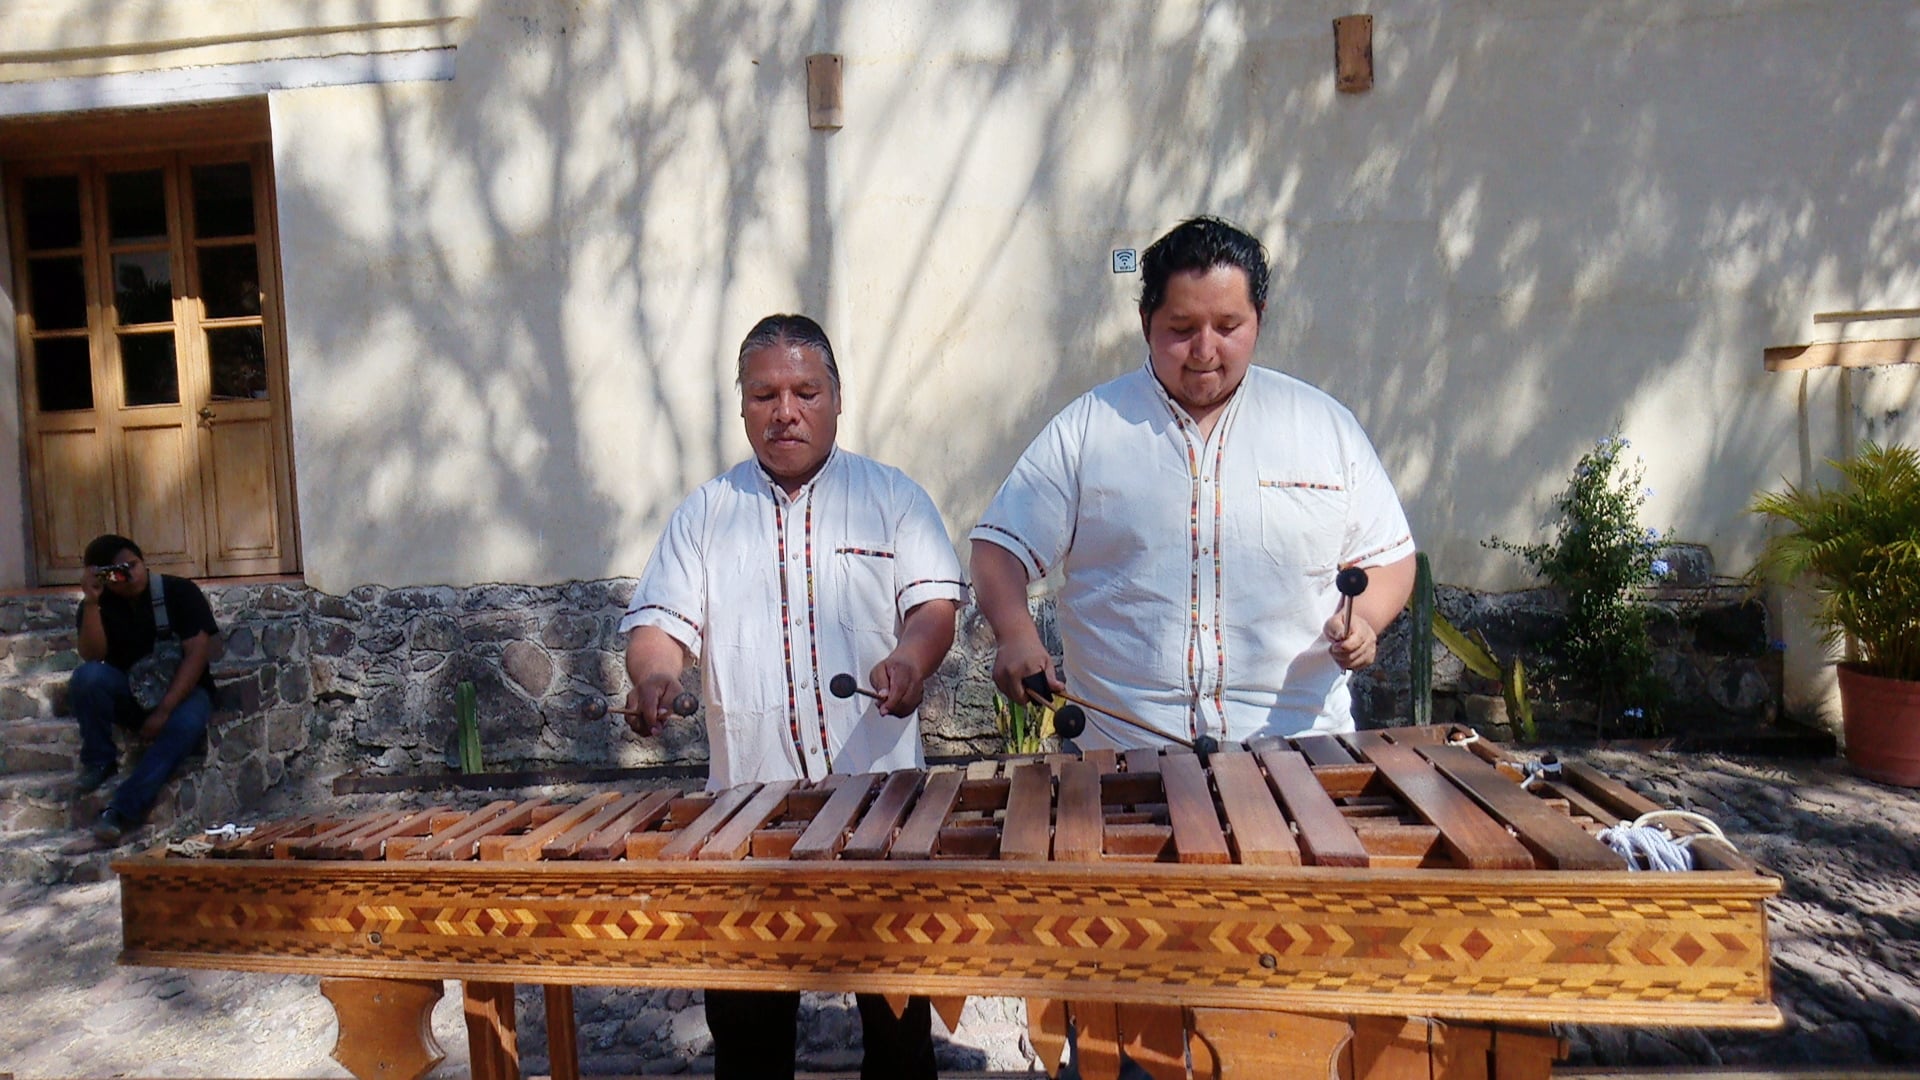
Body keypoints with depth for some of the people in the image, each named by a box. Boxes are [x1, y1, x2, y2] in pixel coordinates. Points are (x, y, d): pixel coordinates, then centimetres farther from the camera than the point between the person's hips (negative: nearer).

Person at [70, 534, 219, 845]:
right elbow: (93, 657, -15)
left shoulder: (180, 592, -8)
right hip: (127, 693, 3)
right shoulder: (99, 605, 0)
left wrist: (164, 710, -23)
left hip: (181, 690, -2)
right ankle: (99, 761, -11)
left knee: (186, 724, -36)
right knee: (88, 676, -29)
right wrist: (91, 602, -24)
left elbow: (197, 653, -16)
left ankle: (122, 809, -35)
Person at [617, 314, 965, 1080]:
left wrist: (911, 657, -23)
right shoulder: (707, 512, 12)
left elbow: (936, 602, -1)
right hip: (746, 799, 2)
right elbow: (659, 619, 7)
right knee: (745, 1014, 9)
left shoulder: (892, 496, 8)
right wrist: (653, 673, -16)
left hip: (879, 794, -1)